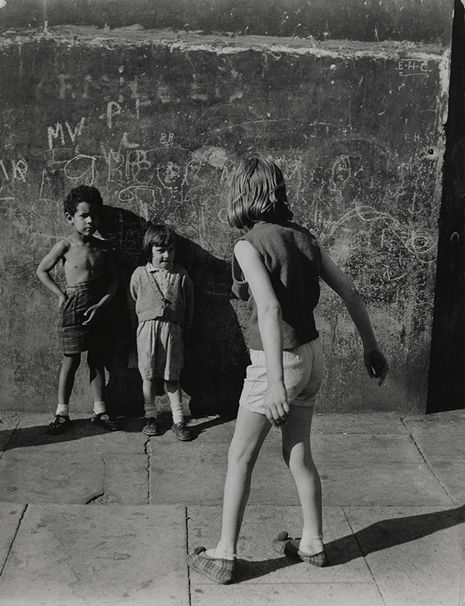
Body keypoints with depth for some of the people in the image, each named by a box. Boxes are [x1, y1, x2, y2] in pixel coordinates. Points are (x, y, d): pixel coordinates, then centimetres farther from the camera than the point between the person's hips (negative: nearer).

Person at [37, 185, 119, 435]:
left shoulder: (102, 247, 4)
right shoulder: (65, 246, -5)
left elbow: (114, 279, 6)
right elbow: (42, 271, 5)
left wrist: (102, 303, -7)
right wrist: (61, 295, -3)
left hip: (97, 308, 3)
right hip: (73, 307, -3)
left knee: (97, 358, 9)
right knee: (71, 359, 1)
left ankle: (99, 410, 19)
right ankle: (62, 413, 13)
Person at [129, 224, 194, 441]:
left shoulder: (181, 275, 4)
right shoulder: (140, 274, 5)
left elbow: (188, 305, 11)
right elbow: (133, 300, 17)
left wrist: (184, 331, 12)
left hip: (172, 329, 0)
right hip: (147, 327, 1)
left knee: (171, 377, 3)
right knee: (148, 375, 4)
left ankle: (178, 420, 9)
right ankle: (150, 417, 19)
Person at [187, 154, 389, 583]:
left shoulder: (249, 245, -15)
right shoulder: (304, 238, 4)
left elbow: (269, 309, -28)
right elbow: (350, 293, 4)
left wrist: (274, 383, -32)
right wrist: (371, 347, 13)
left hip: (278, 362, -6)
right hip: (312, 356, 7)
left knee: (240, 459, 8)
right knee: (298, 455, 21)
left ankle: (224, 556, 17)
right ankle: (313, 544, 32)